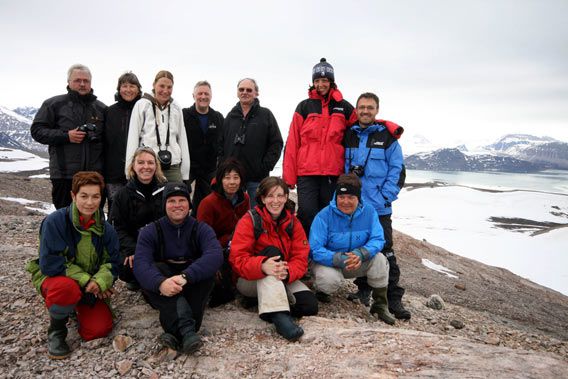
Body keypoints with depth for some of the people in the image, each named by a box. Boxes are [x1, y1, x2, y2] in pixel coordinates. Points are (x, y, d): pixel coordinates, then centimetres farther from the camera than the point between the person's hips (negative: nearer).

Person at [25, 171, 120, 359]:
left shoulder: (105, 228, -4)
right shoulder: (55, 221, -18)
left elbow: (112, 262, -3)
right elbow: (49, 263, -21)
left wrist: (99, 282, -25)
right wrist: (85, 280, -25)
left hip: (91, 287, 4)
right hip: (55, 279, -3)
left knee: (100, 329, -16)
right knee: (67, 288, -40)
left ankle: (78, 309, 20)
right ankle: (56, 329, -6)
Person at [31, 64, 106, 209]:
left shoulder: (101, 108, 14)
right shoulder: (54, 104, 5)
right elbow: (37, 130, 1)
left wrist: (98, 137, 0)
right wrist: (66, 136, -11)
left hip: (95, 175, 3)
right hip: (65, 174, -2)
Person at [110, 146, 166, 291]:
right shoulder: (123, 194, 3)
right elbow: (118, 228, -2)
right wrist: (132, 250, -19)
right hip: (132, 245, 0)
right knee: (125, 267, -26)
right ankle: (136, 280, 13)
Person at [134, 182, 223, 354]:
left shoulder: (201, 229, -2)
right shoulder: (150, 231, -2)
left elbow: (216, 255, -23)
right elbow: (140, 264, -20)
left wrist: (185, 277, -39)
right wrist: (160, 283, -42)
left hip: (193, 289, 0)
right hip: (162, 294, 0)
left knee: (206, 268, -26)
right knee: (156, 269, -27)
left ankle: (176, 332, -33)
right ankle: (186, 328, -42)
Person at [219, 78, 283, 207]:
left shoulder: (266, 115, 2)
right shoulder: (231, 116, 13)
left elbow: (276, 143, -2)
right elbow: (221, 144, 14)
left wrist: (265, 166, -10)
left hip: (257, 178, -3)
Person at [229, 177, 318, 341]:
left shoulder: (292, 222, 0)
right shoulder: (249, 221, -11)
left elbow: (300, 258, -7)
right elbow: (237, 259, -21)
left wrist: (287, 272, -31)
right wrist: (262, 266, -42)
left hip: (283, 280, 4)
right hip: (249, 280, -3)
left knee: (310, 305, -21)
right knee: (271, 251, -33)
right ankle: (279, 315, -44)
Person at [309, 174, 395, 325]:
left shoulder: (369, 212, -9)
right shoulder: (324, 216, -20)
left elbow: (378, 239, -13)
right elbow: (315, 250, -23)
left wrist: (361, 253, -34)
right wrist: (339, 259, -38)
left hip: (357, 263, 3)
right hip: (329, 263, -3)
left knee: (379, 259, -23)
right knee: (330, 279, -35)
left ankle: (380, 305, -4)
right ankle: (321, 290, 6)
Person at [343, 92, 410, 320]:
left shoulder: (387, 136, 1)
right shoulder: (348, 135, 10)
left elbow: (397, 171, -2)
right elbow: (341, 167, 14)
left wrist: (385, 197, -11)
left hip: (378, 207, -3)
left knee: (385, 251, -1)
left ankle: (394, 298, 7)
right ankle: (363, 290, 26)